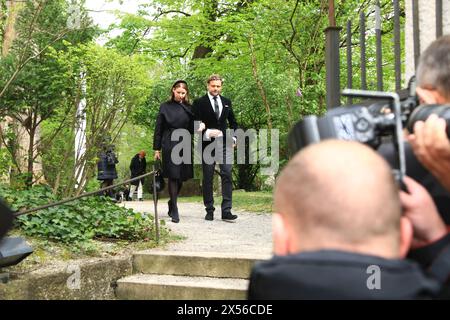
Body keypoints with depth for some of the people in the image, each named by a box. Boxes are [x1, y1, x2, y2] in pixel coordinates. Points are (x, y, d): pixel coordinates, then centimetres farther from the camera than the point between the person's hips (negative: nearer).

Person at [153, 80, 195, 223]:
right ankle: (174, 211, -3)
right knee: (173, 176, -7)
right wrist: (157, 149, 0)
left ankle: (172, 202, 32)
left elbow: (192, 129, 11)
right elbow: (158, 129, 4)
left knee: (182, 177, 8)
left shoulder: (189, 108, 10)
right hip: (170, 145, -3)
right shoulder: (165, 107, 4)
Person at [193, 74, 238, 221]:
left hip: (224, 143, 2)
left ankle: (226, 210, -7)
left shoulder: (226, 102, 14)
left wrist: (234, 137, 6)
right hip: (207, 143, -2)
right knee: (208, 178, 3)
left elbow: (233, 121, 20)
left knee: (227, 175, -7)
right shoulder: (199, 103, 2)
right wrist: (207, 132, -18)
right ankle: (209, 210, 10)